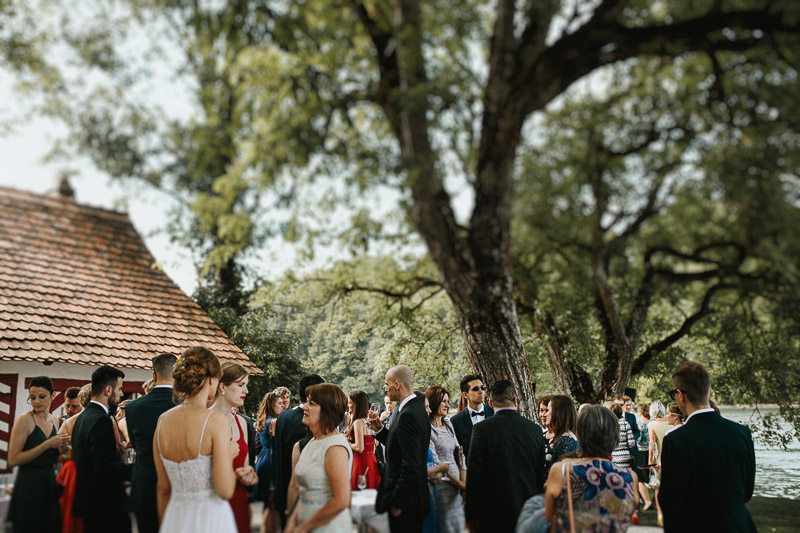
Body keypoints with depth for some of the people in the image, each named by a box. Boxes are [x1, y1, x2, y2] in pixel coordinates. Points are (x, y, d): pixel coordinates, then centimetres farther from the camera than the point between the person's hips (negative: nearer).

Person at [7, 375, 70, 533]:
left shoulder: (54, 420, 9)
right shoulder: (24, 421, -11)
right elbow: (13, 460, -18)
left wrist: (60, 449, -1)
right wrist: (47, 444, -21)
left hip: (49, 484, 6)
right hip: (29, 486, -6)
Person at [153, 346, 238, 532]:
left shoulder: (162, 421, 0)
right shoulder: (216, 422, -17)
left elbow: (163, 488, 8)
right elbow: (225, 491, -19)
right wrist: (229, 454, -2)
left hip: (175, 518, 5)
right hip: (211, 518, -5)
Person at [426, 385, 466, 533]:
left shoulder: (448, 424, 13)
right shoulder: (427, 428, -11)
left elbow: (459, 454, 12)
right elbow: (434, 462, -14)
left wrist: (464, 481, 0)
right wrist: (459, 483, -9)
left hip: (456, 484, 7)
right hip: (442, 486, -7)